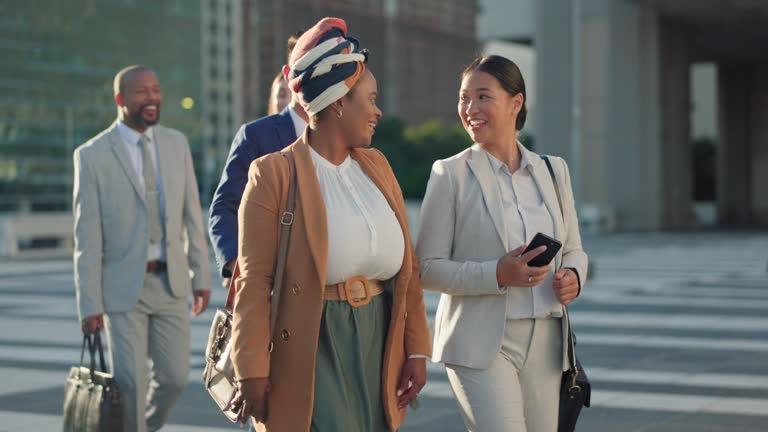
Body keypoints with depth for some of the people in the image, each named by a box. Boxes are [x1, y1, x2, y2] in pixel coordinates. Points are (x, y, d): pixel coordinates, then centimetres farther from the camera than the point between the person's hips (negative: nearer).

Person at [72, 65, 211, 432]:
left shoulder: (177, 144, 6)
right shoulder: (92, 156, -7)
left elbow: (192, 215, 10)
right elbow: (87, 236, -7)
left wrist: (201, 275, 7)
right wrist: (89, 304, -9)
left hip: (171, 283, 4)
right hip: (123, 288, -4)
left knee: (175, 377, 6)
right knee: (131, 385, -2)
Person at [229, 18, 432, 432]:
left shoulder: (376, 166, 11)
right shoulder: (274, 173, -8)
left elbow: (407, 264, 11)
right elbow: (255, 281, -10)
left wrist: (417, 350, 8)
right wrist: (252, 374, -12)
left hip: (379, 347, 6)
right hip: (314, 349, -6)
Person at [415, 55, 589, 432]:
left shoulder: (553, 170, 9)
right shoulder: (450, 174, -3)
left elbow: (574, 250, 18)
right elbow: (427, 267, -6)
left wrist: (573, 276, -6)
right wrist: (497, 275, -19)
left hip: (544, 342, 5)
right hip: (481, 342, -4)